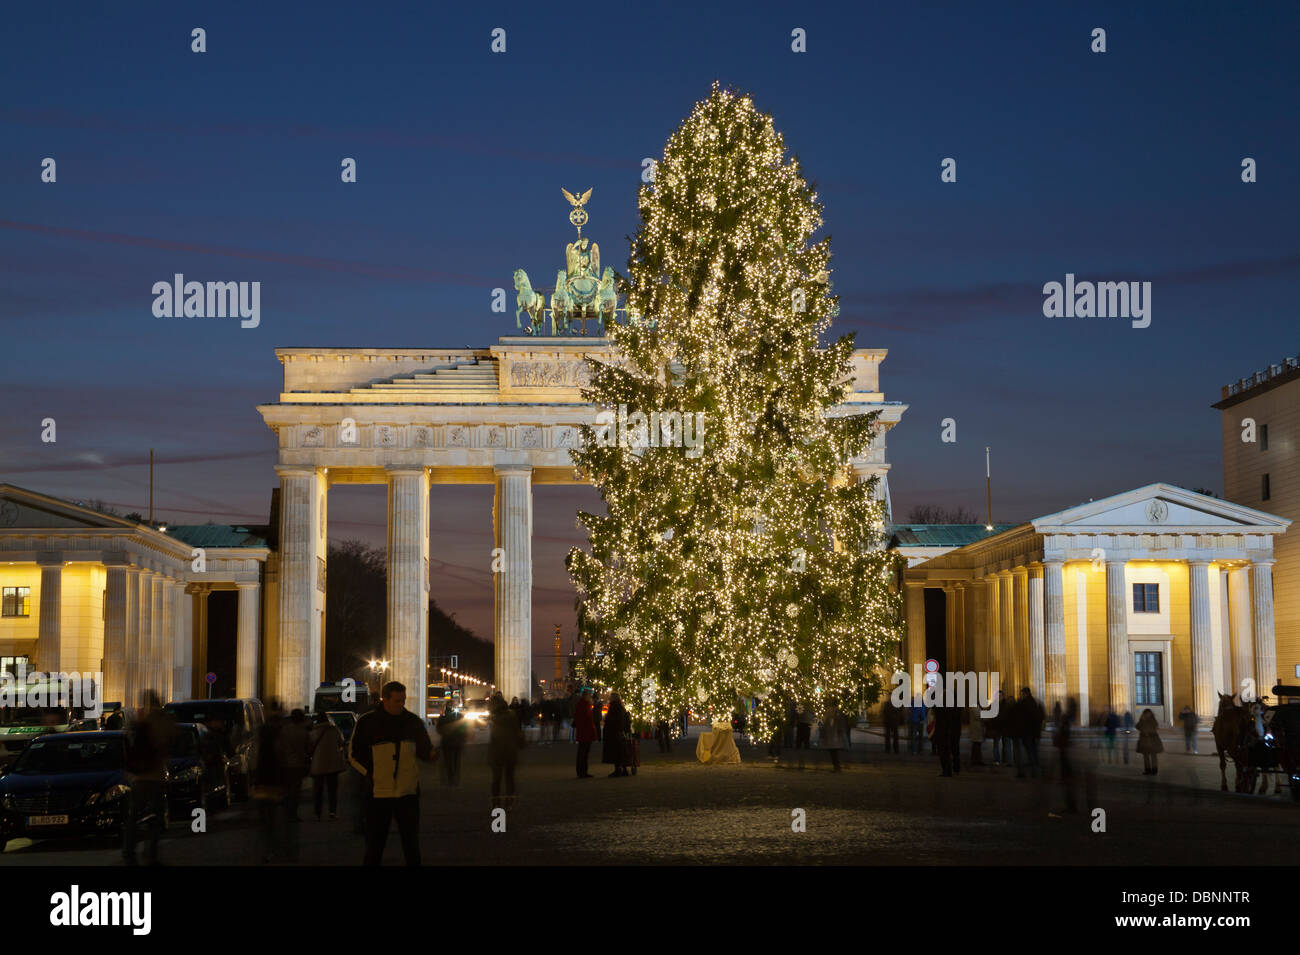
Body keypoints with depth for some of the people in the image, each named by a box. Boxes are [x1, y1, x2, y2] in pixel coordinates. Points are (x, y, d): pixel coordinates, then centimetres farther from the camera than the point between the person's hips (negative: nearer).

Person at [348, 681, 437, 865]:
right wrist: (369, 774, -7)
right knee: (374, 845, 7)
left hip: (408, 792, 2)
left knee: (411, 843, 9)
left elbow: (423, 749, 13)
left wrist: (431, 754, -10)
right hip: (378, 793, -2)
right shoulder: (367, 722, -3)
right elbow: (354, 754, 4)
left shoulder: (413, 721, 4)